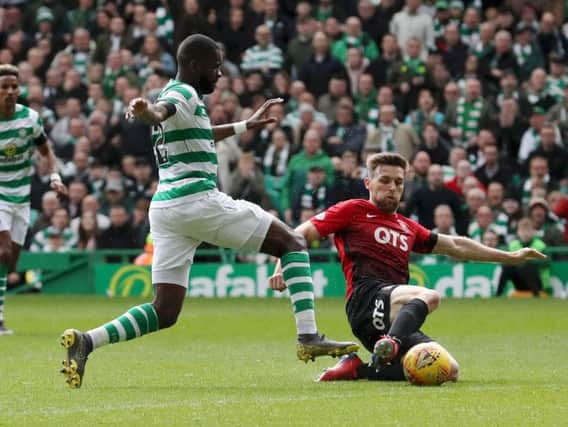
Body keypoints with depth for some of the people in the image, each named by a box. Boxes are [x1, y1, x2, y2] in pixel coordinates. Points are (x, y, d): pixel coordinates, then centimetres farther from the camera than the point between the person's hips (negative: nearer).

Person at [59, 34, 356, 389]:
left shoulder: (181, 95, 22)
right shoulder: (184, 94, -6)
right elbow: (161, 112, -31)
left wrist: (245, 126, 52)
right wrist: (146, 111, -54)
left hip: (165, 209, 9)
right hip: (199, 201, -9)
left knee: (164, 313, 4)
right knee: (294, 243, 2)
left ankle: (86, 341, -13)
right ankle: (309, 338, -10)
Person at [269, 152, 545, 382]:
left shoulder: (408, 228, 31)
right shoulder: (353, 211, 12)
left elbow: (456, 246, 39)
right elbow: (302, 235, 6)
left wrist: (510, 257, 40)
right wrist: (282, 267, -13)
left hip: (395, 316, 7)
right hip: (366, 299, -7)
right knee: (429, 296, -34)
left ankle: (358, 369, -16)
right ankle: (389, 346, -56)